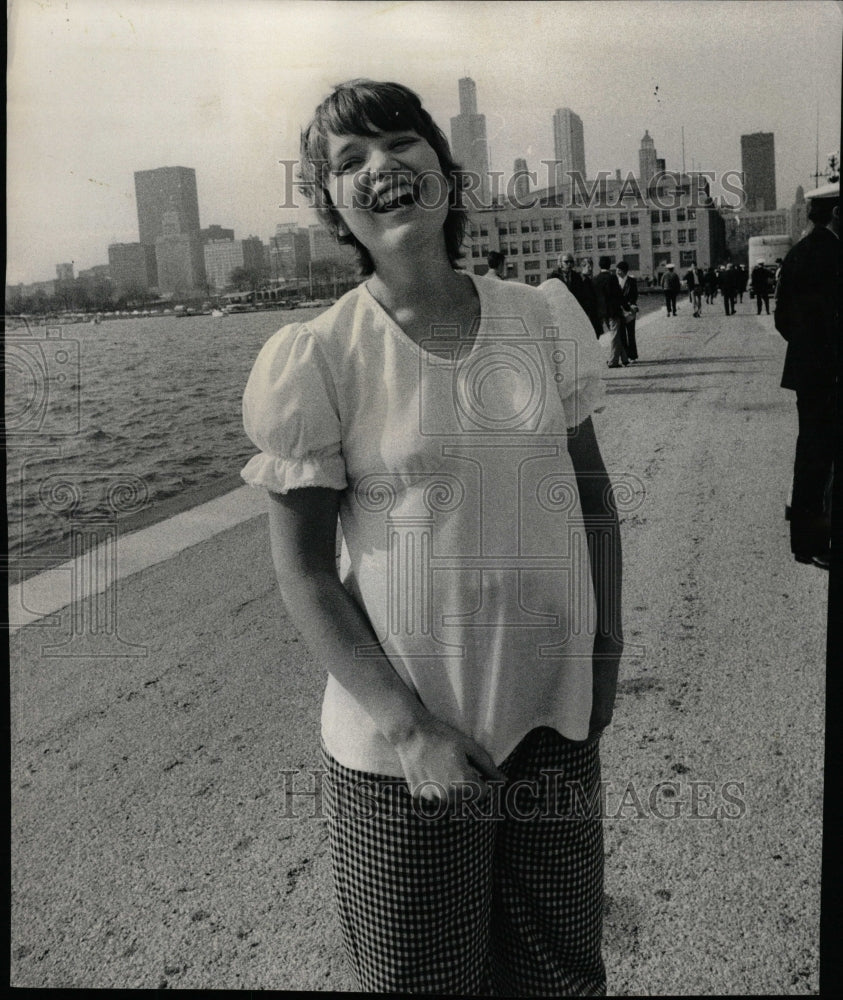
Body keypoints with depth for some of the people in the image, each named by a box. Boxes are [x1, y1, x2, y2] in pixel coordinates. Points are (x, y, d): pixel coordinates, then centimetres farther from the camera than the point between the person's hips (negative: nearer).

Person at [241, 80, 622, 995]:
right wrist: (409, 727, -15)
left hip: (556, 721, 4)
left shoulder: (546, 321, 0)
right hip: (400, 744, -3)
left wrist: (605, 651, 5)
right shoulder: (318, 361, -12)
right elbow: (302, 574, -10)